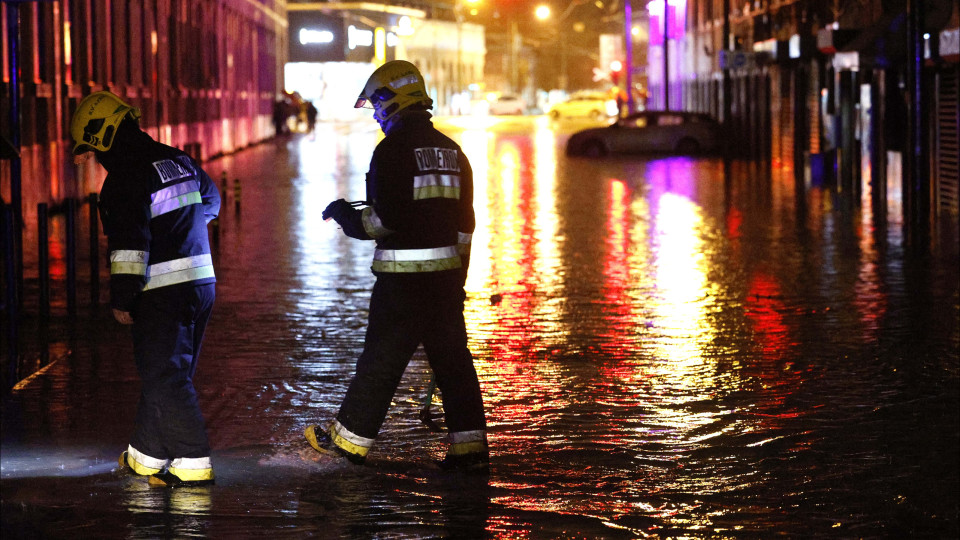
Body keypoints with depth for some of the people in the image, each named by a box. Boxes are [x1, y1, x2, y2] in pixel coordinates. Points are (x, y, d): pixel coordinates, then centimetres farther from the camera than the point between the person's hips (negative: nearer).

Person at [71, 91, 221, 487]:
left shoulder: (125, 176, -14)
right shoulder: (177, 160, 13)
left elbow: (129, 242, -20)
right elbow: (211, 201, 30)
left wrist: (121, 297, -16)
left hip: (162, 291, -9)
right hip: (201, 282, 9)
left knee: (165, 379, -3)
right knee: (159, 372, 18)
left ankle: (193, 463, -6)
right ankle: (146, 455, 26)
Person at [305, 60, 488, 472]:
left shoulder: (394, 148, -12)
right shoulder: (450, 150, 12)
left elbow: (386, 216, -18)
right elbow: (464, 219, 15)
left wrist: (350, 218, 0)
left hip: (403, 277, -7)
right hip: (446, 269, 7)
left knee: (381, 360, 3)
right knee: (452, 359, 9)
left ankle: (350, 439, 15)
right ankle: (469, 447, 8)